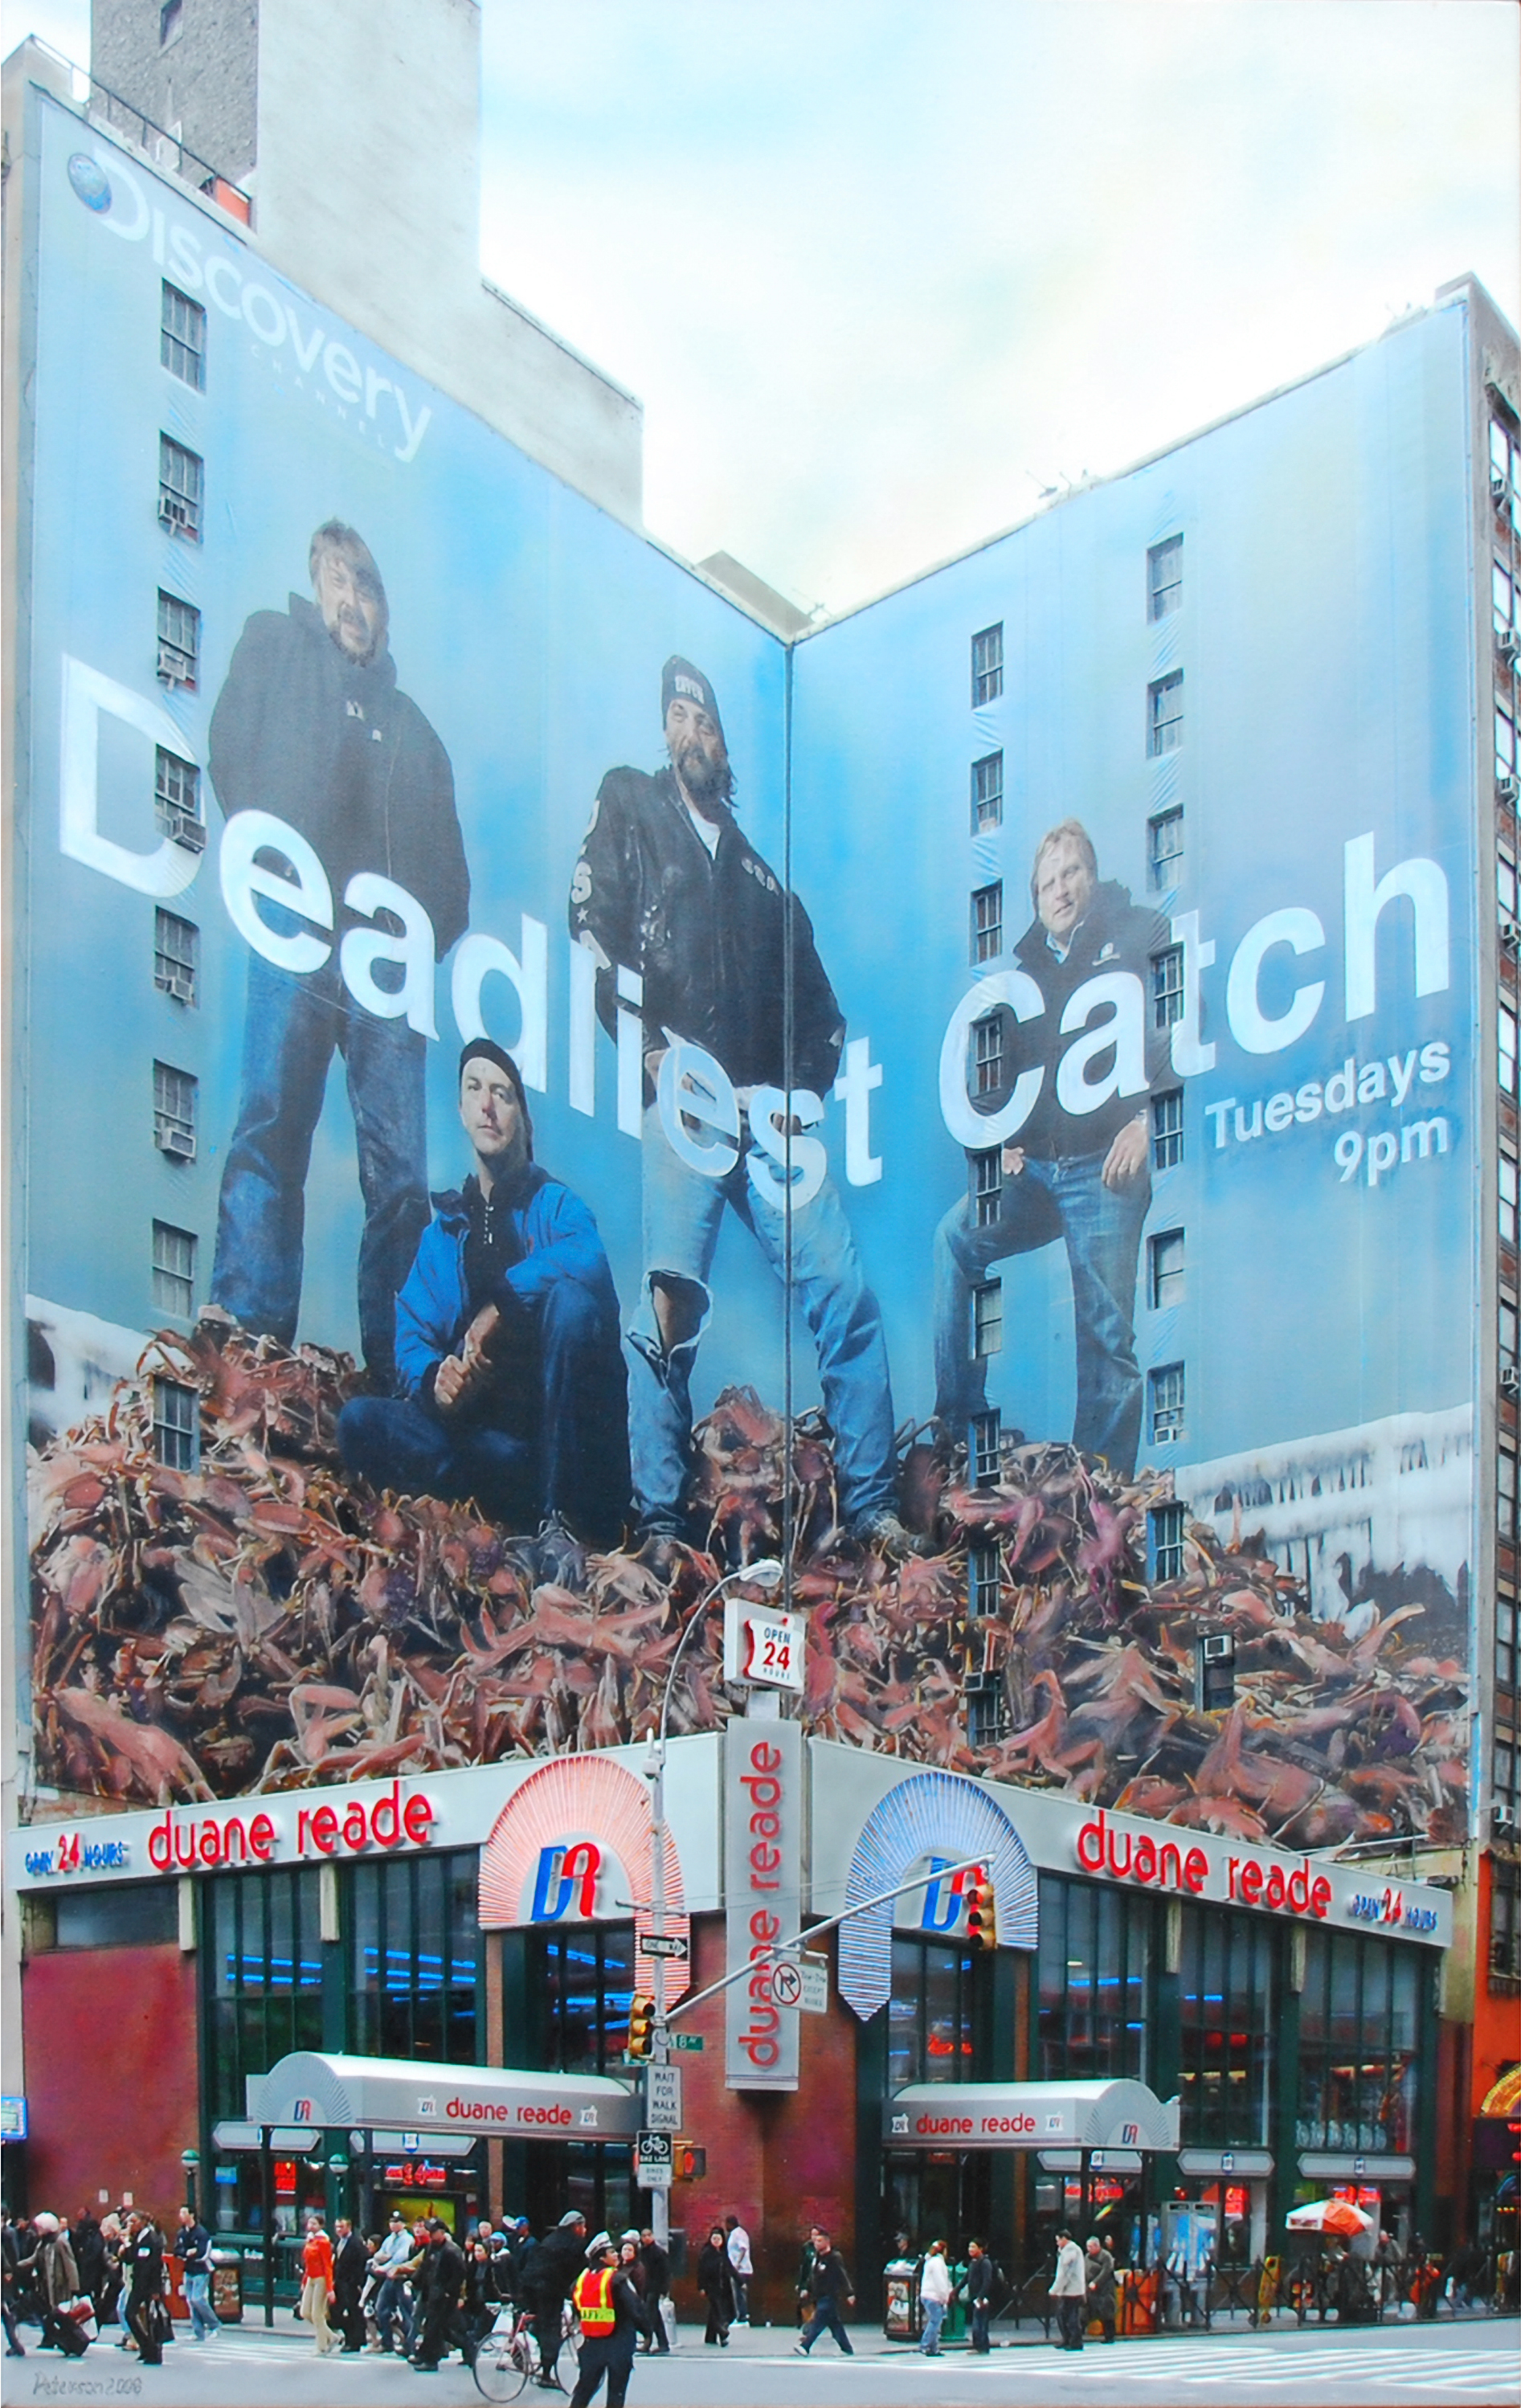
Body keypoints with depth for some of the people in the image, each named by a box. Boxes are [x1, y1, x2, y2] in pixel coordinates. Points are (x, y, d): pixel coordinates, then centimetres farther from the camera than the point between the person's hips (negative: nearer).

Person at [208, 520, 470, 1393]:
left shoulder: (412, 724, 29)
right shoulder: (276, 644, 20)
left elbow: (450, 870, 22)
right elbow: (234, 755, 6)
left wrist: (428, 935, 4)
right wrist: (273, 866, -4)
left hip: (391, 950, 3)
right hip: (301, 923, -3)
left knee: (401, 1170, -6)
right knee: (273, 1124, -15)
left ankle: (398, 1371, -6)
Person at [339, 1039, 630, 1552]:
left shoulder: (555, 1205, 7)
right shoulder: (443, 1231, 18)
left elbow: (589, 1261, -17)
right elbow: (411, 1340, 8)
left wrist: (500, 1305, -24)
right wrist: (433, 1379, -14)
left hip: (567, 1438, -3)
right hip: (488, 1439, 3)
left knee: (569, 1299, -29)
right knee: (360, 1422, -18)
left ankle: (560, 1520, -32)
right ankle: (538, 1502, -27)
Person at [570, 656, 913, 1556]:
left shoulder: (762, 878, 28)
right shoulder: (631, 814, 16)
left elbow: (820, 1007, 25)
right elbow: (595, 931, 0)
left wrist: (804, 1091, 6)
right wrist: (654, 1050, -11)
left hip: (769, 1112, 4)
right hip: (681, 1098, -4)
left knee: (845, 1291, -7)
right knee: (672, 1297, -15)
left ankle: (873, 1507, -3)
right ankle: (661, 1522, -13)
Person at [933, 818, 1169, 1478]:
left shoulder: (1138, 938, 4)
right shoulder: (1025, 972, 19)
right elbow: (999, 1074, 27)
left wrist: (1146, 1121, -15)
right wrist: (1003, 1141, 9)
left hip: (1105, 1170, -5)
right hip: (1036, 1170, 5)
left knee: (1106, 1337, -7)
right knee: (956, 1235, -18)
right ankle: (956, 1418, -12)